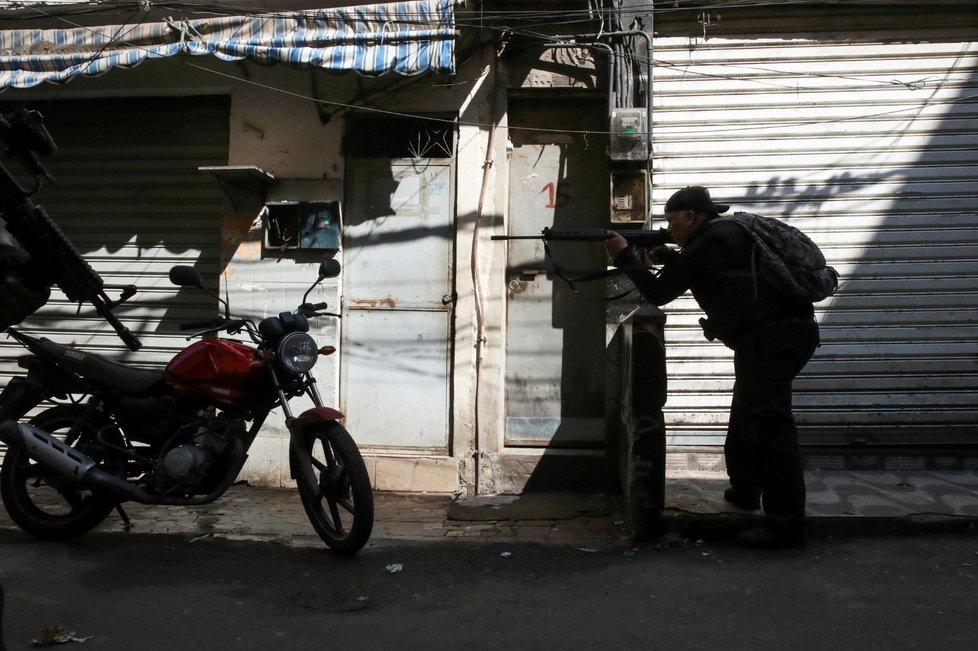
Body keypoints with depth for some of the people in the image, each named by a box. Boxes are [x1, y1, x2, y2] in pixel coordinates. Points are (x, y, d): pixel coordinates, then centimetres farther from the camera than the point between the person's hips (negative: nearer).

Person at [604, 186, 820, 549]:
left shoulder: (709, 243, -8)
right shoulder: (728, 236, 20)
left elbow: (658, 293, -2)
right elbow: (691, 277, 32)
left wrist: (625, 256, 8)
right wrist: (668, 258, 18)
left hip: (770, 338, -10)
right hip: (787, 333, 10)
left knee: (768, 424, -12)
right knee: (746, 413, 24)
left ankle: (785, 526, -13)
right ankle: (745, 488, 40)